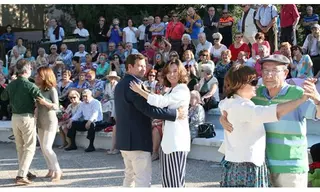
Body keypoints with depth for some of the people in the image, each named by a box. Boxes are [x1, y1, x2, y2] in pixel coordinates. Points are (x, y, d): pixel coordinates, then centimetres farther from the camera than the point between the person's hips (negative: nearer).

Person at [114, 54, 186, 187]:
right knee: (143, 180, -6)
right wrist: (175, 114, -22)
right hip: (137, 139, -10)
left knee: (130, 175, 19)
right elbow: (149, 109, -26)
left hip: (125, 138, 10)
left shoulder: (120, 84, 14)